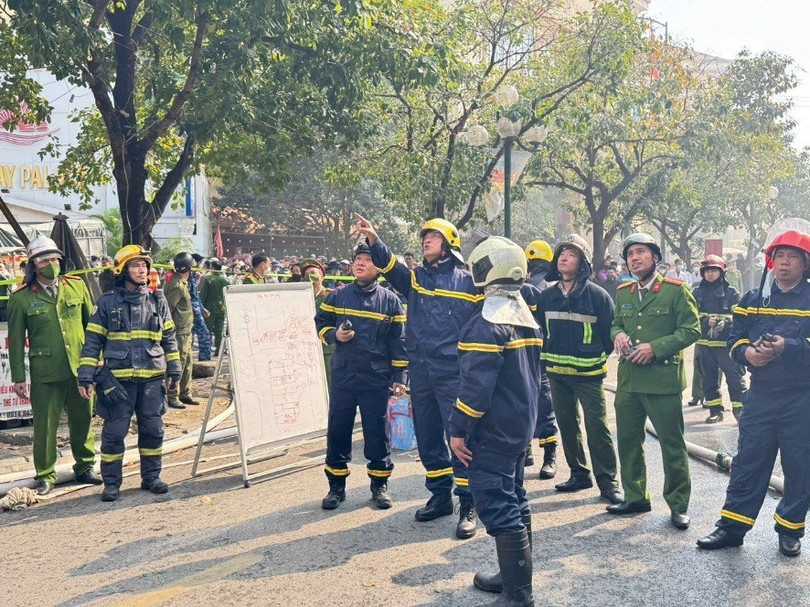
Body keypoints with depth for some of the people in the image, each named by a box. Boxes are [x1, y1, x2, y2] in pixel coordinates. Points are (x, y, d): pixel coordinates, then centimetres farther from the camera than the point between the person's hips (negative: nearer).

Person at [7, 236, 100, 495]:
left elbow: (92, 323, 12)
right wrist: (18, 377, -1)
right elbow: (16, 341, 1)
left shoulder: (77, 286, 4)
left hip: (80, 368, 3)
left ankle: (85, 467, 29)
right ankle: (45, 476, 19)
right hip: (45, 373, -2)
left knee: (83, 420, 13)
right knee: (45, 425, 4)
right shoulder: (21, 298, -3)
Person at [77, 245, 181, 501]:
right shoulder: (107, 303, 1)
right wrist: (86, 377, -3)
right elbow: (92, 341, 3)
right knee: (114, 433, 1)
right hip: (118, 379, -2)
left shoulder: (157, 301, 9)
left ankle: (151, 477, 21)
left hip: (152, 378, 3)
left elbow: (169, 338, 15)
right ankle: (111, 483, 14)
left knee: (153, 430, 7)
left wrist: (174, 371, 12)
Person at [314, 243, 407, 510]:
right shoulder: (337, 297, 4)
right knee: (337, 432, 6)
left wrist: (399, 377, -2)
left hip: (376, 379, -1)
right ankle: (336, 486, 20)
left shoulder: (390, 301, 1)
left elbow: (398, 341, 2)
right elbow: (320, 323, 15)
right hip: (342, 377, 2)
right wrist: (334, 335, -7)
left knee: (377, 433, 5)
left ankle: (380, 485, 20)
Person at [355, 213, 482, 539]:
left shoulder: (468, 281, 2)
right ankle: (440, 496, 27)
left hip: (453, 372, -5)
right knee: (427, 437, 12)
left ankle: (468, 505, 3)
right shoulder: (415, 278, 12)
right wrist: (373, 240, -22)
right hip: (420, 371, 5)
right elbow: (389, 265, -5)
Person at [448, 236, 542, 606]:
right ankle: (513, 576, 31)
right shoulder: (525, 315, 10)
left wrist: (458, 430, -16)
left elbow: (476, 384, -23)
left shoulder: (488, 322, -20)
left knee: (498, 507, -5)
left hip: (492, 432, -10)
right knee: (514, 500, 18)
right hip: (521, 425, 10)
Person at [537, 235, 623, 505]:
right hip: (556, 373, 5)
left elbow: (610, 331, -2)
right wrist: (549, 356, 11)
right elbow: (540, 329, 17)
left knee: (597, 427, -4)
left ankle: (608, 482, 4)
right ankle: (579, 474, 26)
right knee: (567, 425, 12)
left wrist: (599, 358, 1)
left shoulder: (597, 295, -8)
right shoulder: (547, 296, 5)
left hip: (589, 374, -5)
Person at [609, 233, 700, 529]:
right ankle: (635, 497, 27)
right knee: (628, 441, 12)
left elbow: (691, 330, -8)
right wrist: (618, 335, -2)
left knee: (672, 444, 2)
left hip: (663, 379, -5)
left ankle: (678, 505, 15)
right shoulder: (623, 293, 12)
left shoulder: (676, 290, -5)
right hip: (628, 379, 6)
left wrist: (655, 347, -18)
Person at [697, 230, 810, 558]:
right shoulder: (753, 300, 9)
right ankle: (732, 527, 13)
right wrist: (747, 352, -13)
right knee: (747, 463, 6)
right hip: (760, 395, 2)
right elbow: (735, 338, 8)